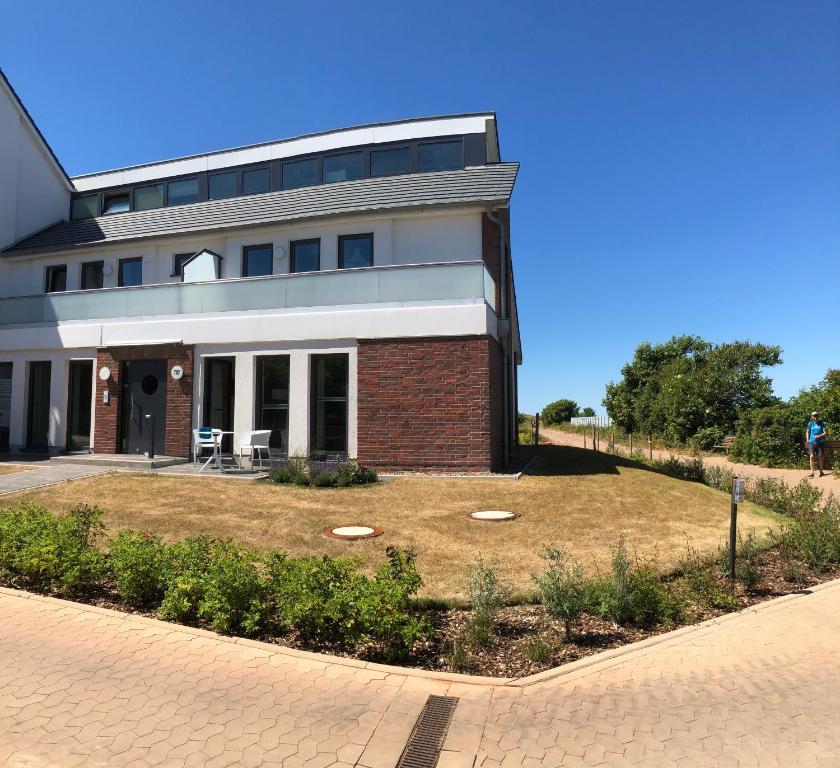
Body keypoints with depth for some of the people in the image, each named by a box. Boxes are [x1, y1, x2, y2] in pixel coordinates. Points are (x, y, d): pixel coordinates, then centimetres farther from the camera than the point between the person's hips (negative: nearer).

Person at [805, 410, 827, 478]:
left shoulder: (822, 423, 1)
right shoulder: (810, 424, 6)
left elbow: (825, 432, -2)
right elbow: (807, 432, 14)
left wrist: (819, 436, -17)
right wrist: (807, 440, 2)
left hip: (820, 442, -1)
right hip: (812, 442, 1)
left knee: (820, 457, 8)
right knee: (811, 456, -11)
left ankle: (821, 471, 23)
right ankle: (812, 472, -12)